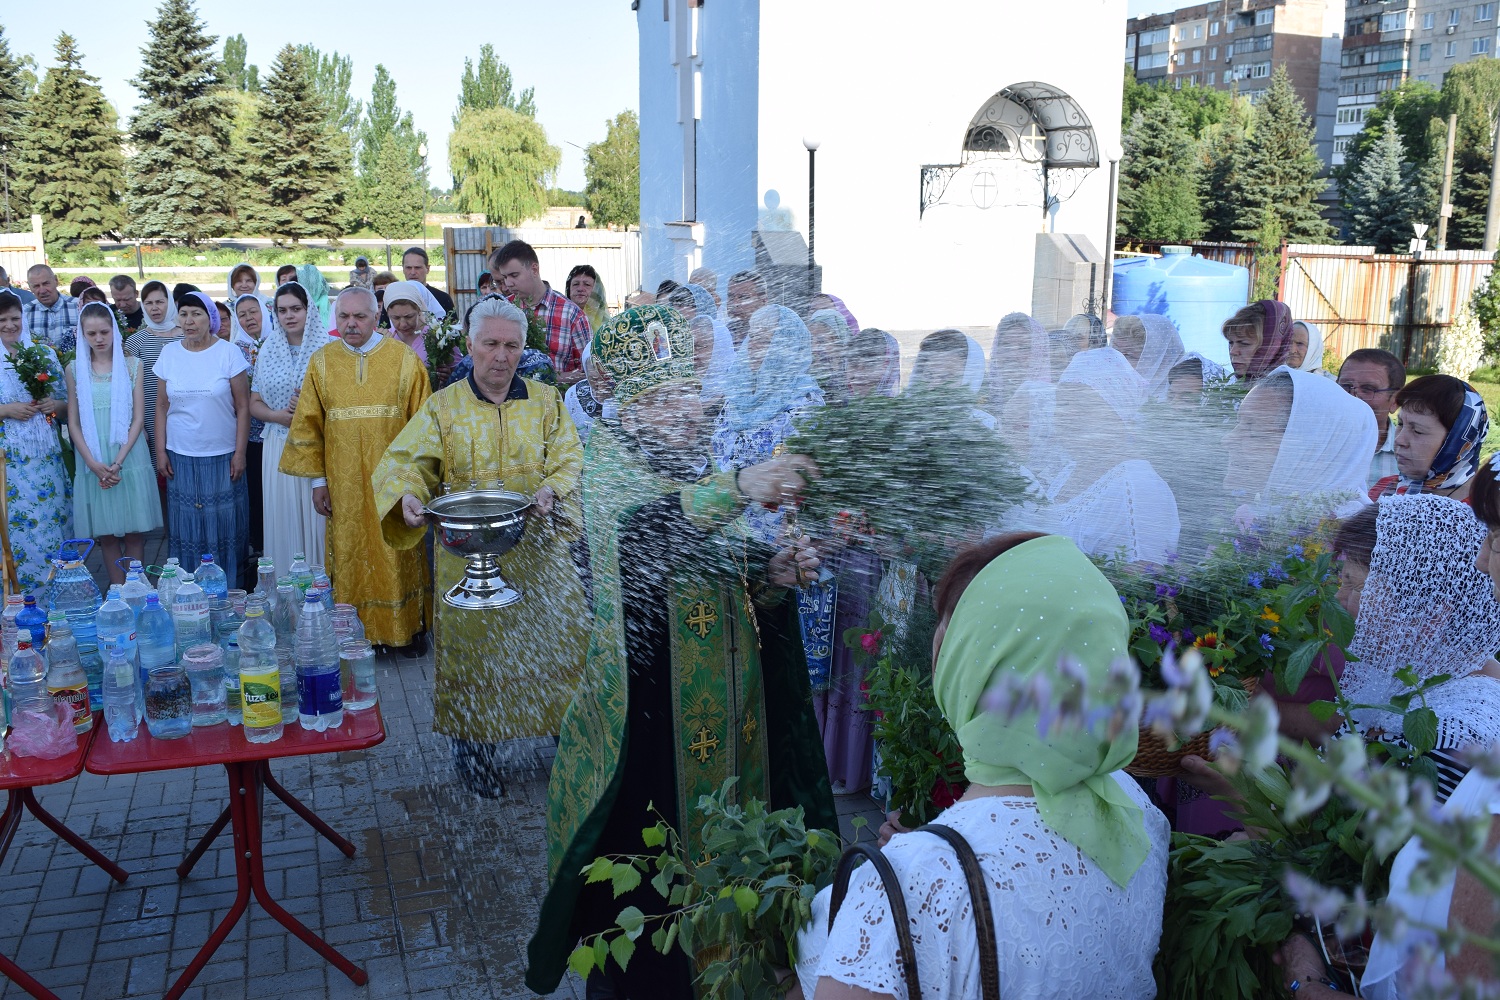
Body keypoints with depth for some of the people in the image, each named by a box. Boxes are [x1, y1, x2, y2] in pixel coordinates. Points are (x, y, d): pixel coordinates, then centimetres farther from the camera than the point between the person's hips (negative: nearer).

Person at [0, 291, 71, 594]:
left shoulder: (44, 352, 7)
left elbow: (66, 400, 12)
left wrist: (55, 404, -8)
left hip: (46, 454, 3)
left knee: (56, 519, 7)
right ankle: (28, 596, 11)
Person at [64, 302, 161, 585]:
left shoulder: (132, 365, 3)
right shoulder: (74, 369, 5)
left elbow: (138, 418, -1)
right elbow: (73, 423, 4)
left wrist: (118, 462, -10)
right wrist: (94, 464, -9)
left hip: (130, 459, -1)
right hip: (93, 462, 1)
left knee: (134, 533, 2)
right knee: (106, 535, 4)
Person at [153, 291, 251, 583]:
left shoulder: (229, 353, -5)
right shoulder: (169, 353, 4)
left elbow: (243, 408, -4)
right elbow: (162, 406, 8)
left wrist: (240, 453, -7)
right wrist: (160, 451, 3)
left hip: (222, 457, -2)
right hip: (180, 458, 2)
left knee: (224, 526, 5)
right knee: (186, 527, 8)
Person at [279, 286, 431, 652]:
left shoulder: (404, 358, -2)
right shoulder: (322, 361, 4)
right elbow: (308, 426, 5)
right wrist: (317, 479, 2)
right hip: (345, 485, 1)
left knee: (398, 556, 5)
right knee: (350, 558, 5)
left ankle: (407, 626, 19)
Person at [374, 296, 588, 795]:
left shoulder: (546, 401, 4)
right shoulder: (442, 407, 1)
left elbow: (569, 459, 0)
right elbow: (400, 462, -4)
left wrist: (552, 491, -22)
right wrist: (407, 495, -26)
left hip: (538, 550, 1)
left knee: (558, 639, 5)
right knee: (472, 647, 4)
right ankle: (474, 749, 21)